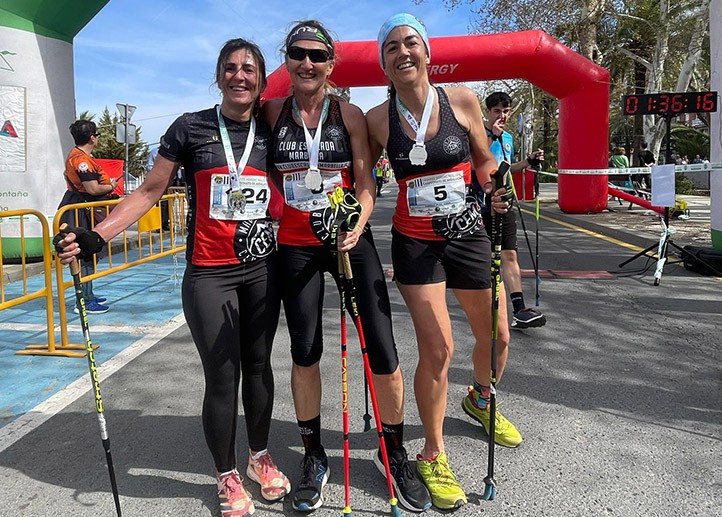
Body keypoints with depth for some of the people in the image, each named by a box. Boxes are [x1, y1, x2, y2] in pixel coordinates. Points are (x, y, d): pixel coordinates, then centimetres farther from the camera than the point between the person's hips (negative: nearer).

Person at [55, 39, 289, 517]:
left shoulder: (271, 131, 6)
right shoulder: (191, 128, -2)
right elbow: (150, 191, -1)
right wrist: (96, 236, -10)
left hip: (263, 269, 3)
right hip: (209, 273, -2)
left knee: (258, 364, 13)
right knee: (222, 375, 1)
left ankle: (260, 456, 35)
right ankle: (228, 477, 24)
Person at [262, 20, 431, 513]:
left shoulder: (350, 115, 0)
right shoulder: (272, 113, 5)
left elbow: (366, 185, -2)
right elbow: (269, 174, 13)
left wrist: (355, 227, -19)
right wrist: (273, 215, -2)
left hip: (351, 239, -1)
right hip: (296, 246, 2)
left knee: (383, 351, -4)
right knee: (305, 351, 8)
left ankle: (394, 452, 20)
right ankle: (314, 455, 29)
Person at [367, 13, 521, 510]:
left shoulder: (462, 100, -4)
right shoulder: (377, 120, -6)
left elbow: (485, 160, 7)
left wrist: (495, 191, -12)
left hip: (468, 234, 3)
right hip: (415, 242, -2)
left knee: (497, 338, 13)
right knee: (437, 349, -8)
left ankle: (482, 398, 48)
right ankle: (434, 454, 16)